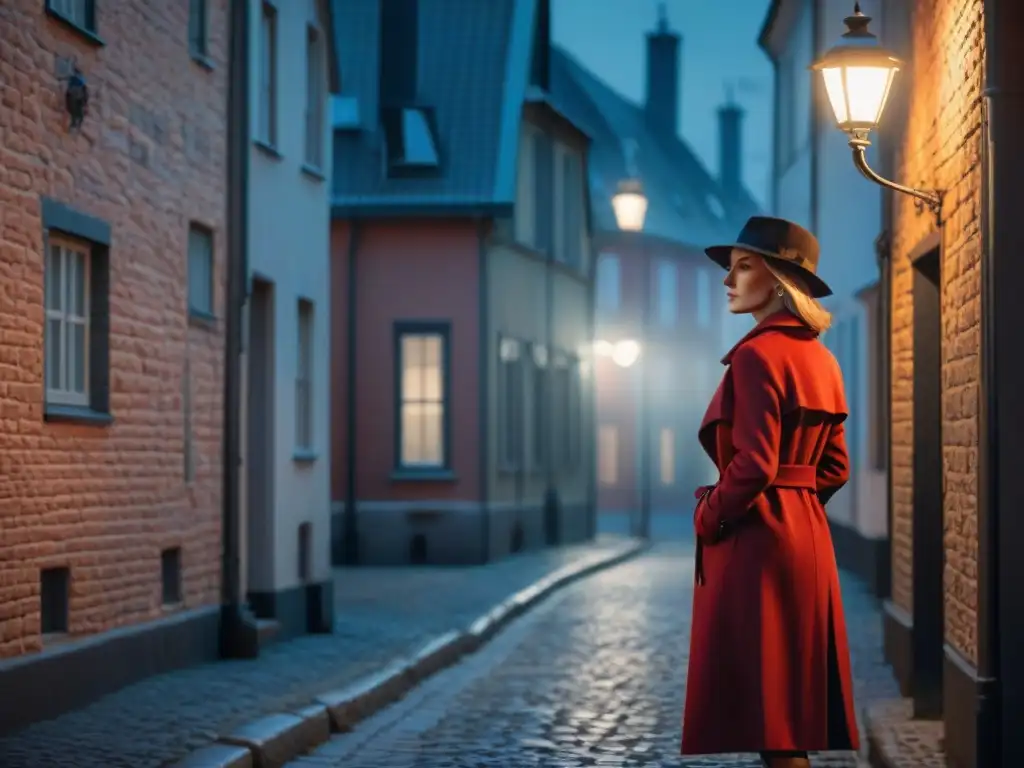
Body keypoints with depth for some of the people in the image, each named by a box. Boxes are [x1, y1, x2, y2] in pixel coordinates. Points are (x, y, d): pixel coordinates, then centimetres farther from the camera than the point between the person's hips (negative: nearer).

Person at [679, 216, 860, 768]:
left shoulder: (757, 355, -15)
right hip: (806, 535, 9)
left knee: (762, 704, -4)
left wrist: (707, 518, -8)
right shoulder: (819, 358, 13)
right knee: (787, 698, 14)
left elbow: (753, 463, -22)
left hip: (754, 540, -9)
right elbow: (835, 467, 17)